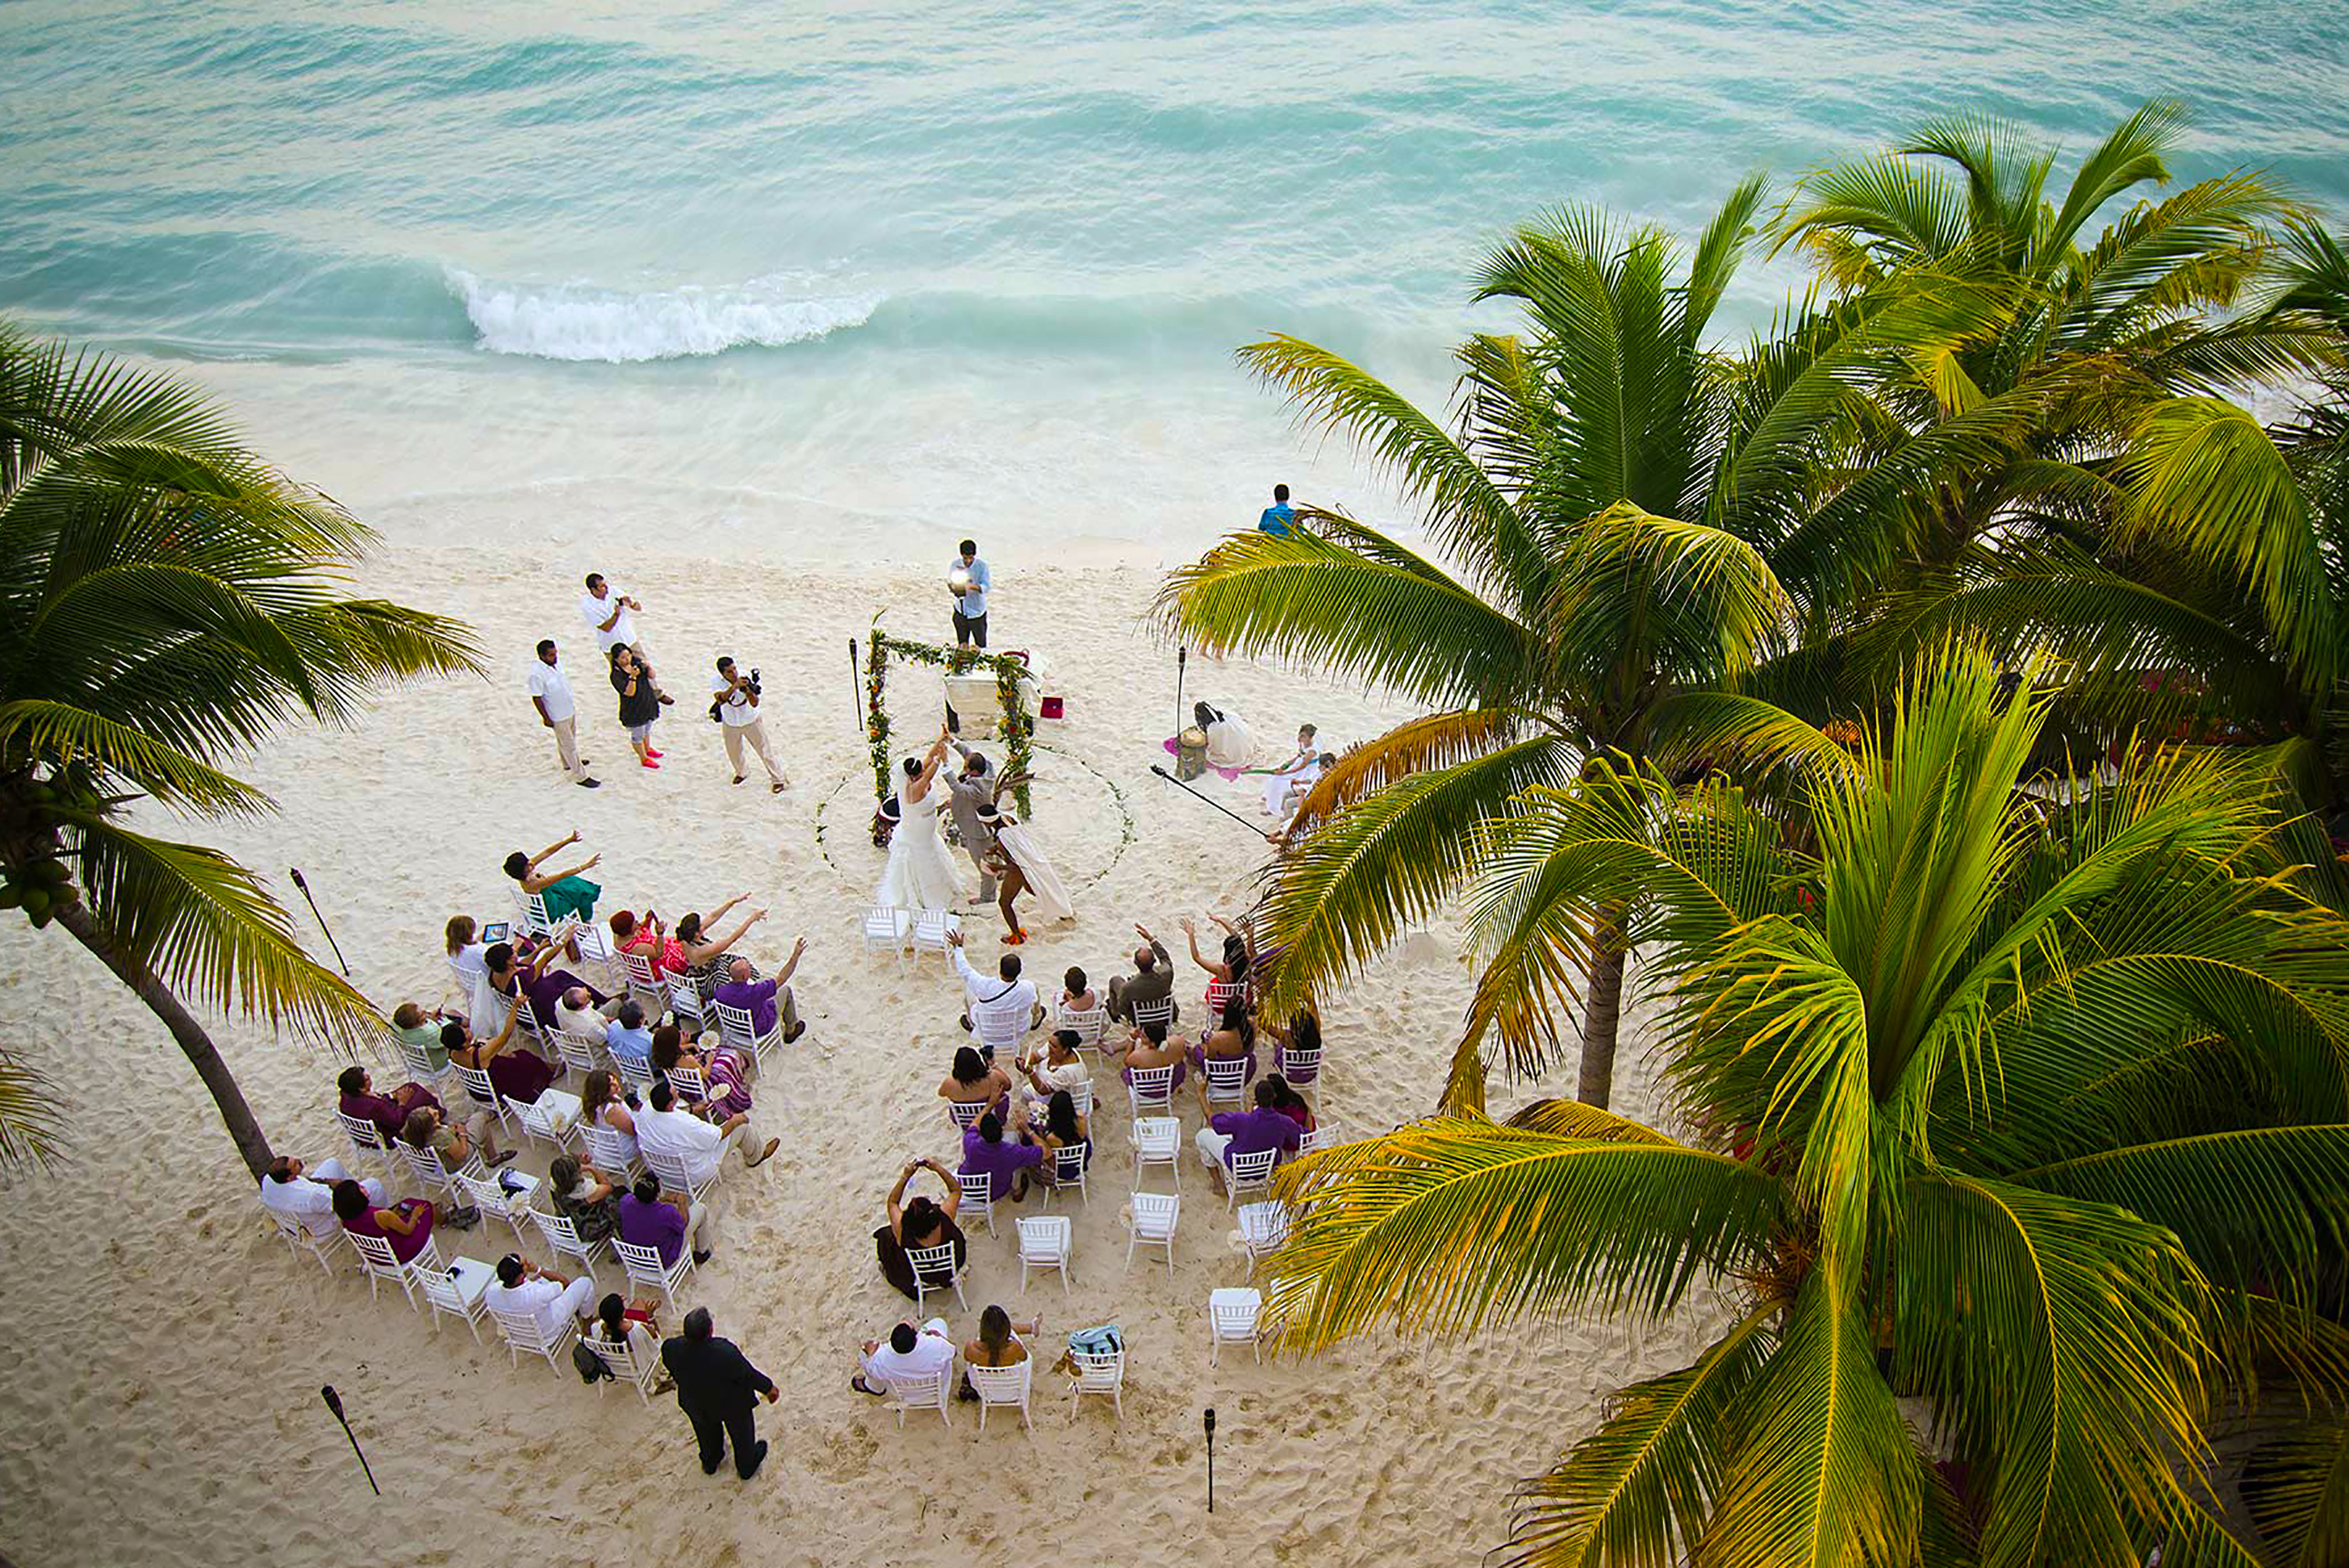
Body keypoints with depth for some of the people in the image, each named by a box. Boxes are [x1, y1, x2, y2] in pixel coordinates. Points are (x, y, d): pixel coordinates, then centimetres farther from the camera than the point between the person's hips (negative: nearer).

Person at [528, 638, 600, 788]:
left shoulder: (556, 661, -8)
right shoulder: (537, 674, -31)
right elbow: (536, 698, -23)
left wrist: (572, 700, 20)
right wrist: (546, 718, -17)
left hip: (570, 708, 8)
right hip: (558, 716, -8)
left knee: (568, 739, 29)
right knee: (569, 745, 6)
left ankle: (568, 763, 52)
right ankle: (580, 777, 19)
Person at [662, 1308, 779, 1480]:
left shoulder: (671, 1349, -33)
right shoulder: (726, 1352, -43)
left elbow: (673, 1371, -9)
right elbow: (748, 1375, -24)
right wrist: (769, 1388, -4)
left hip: (694, 1405, 3)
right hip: (731, 1404, -3)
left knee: (707, 1433, 36)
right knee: (741, 1433, 30)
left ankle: (710, 1462, 63)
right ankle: (746, 1467, 56)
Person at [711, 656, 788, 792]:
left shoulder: (745, 678, -24)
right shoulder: (716, 682, -23)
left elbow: (755, 703, -29)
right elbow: (721, 700, -42)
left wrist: (747, 690, -48)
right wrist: (735, 686, -53)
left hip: (751, 721, -2)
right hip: (730, 724, 2)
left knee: (765, 750, 3)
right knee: (734, 753, 20)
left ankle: (777, 780, 17)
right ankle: (740, 773, 50)